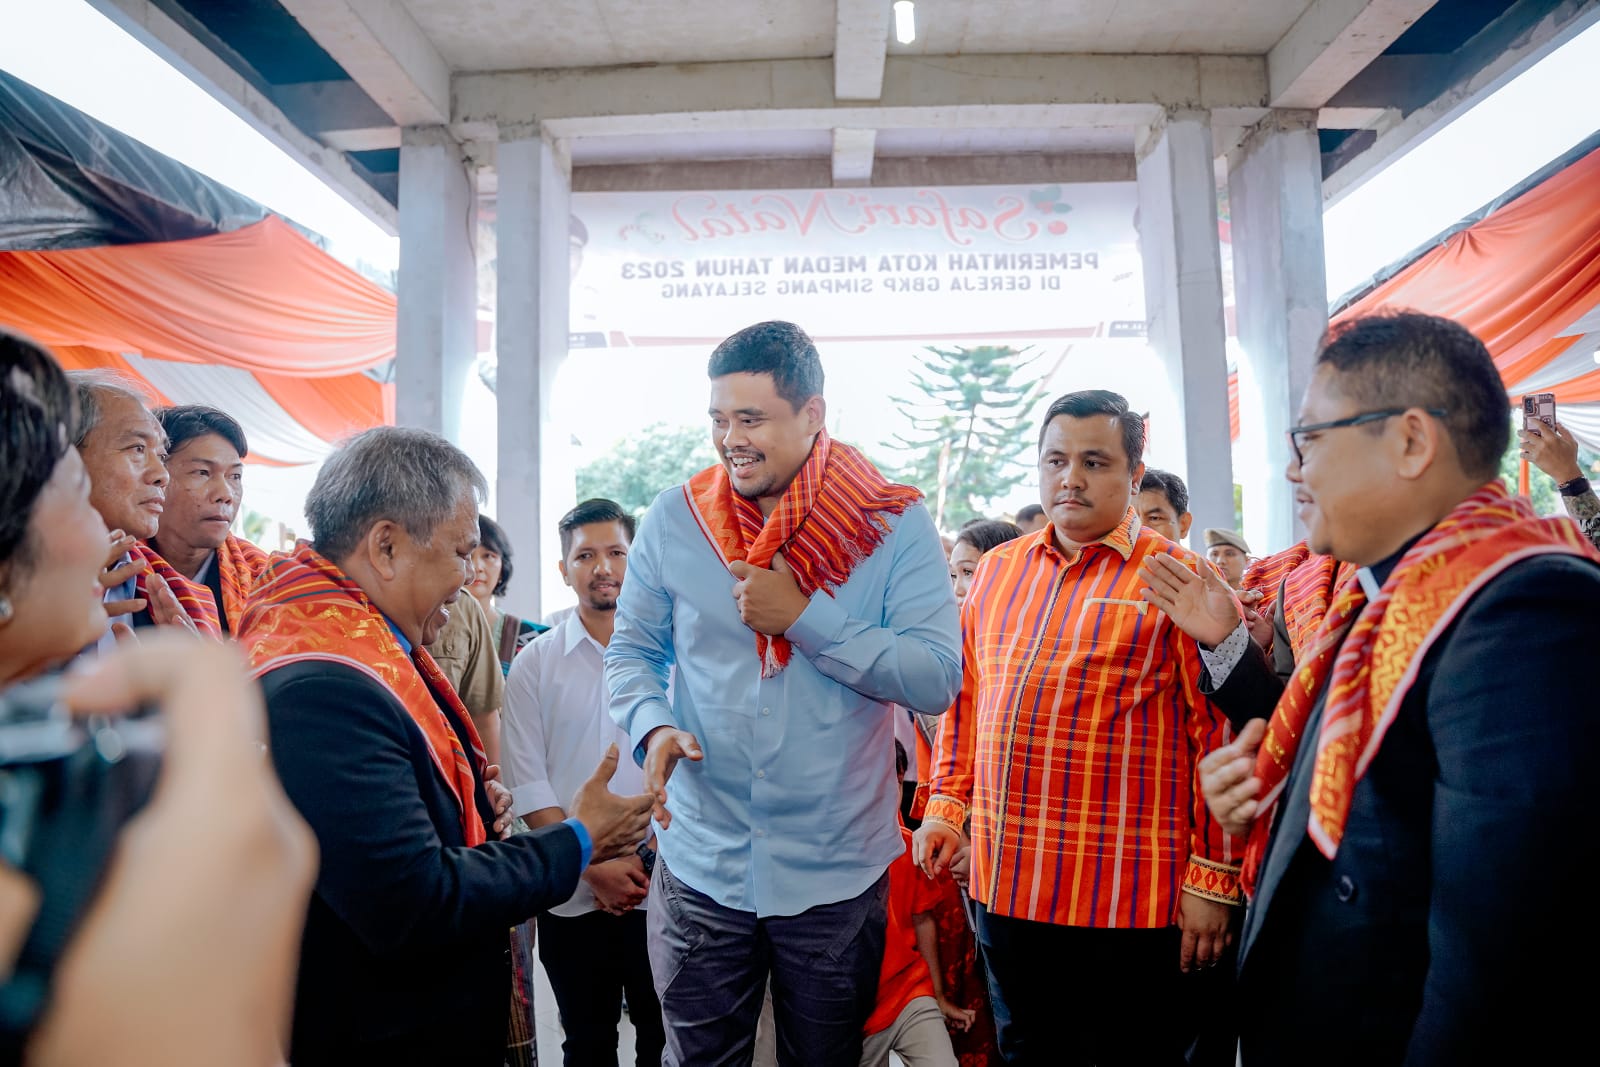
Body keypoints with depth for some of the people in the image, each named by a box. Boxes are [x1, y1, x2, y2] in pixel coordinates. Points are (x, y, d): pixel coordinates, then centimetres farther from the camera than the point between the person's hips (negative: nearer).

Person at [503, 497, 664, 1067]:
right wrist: (594, 865, -10)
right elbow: (527, 784, -2)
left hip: (661, 889, -1)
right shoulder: (534, 664, 2)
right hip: (572, 897, 1)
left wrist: (647, 859, -11)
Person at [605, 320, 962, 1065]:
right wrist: (654, 727, -17)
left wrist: (803, 617, -20)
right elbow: (630, 651, 4)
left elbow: (938, 679, -15)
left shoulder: (893, 525, -9)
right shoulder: (672, 521, -3)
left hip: (839, 872, 0)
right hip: (701, 865, 1)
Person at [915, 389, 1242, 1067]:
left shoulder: (1175, 577, -7)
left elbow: (1218, 736, -9)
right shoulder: (997, 569, 9)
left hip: (1130, 895, -4)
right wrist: (948, 803, 10)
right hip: (1004, 885, 5)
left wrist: (1214, 876, -10)